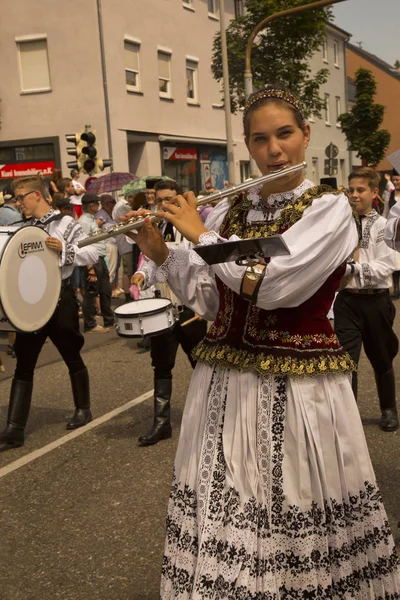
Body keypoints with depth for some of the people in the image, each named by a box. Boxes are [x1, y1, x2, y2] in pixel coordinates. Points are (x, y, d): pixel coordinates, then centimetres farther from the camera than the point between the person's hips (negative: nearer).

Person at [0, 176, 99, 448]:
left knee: (72, 357, 11)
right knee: (24, 363, 1)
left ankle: (83, 409, 30)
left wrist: (64, 248, -26)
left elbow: (93, 254, -13)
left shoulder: (65, 223, -5)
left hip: (60, 298, -4)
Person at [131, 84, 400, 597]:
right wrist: (158, 252, -2)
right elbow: (207, 298, 11)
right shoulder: (229, 210, 8)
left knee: (296, 512, 7)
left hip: (299, 388, -4)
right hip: (224, 384, 5)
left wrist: (200, 234, -10)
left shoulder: (329, 208, -7)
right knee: (223, 514, 12)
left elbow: (270, 283, -21)